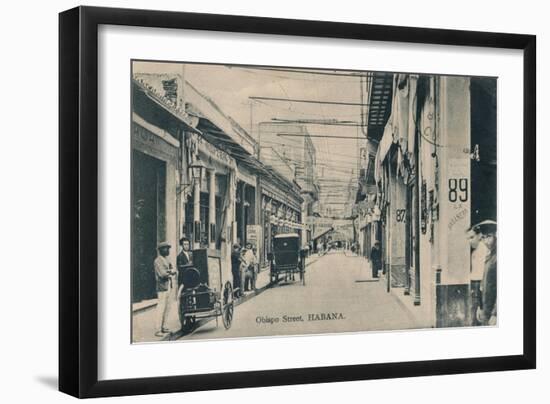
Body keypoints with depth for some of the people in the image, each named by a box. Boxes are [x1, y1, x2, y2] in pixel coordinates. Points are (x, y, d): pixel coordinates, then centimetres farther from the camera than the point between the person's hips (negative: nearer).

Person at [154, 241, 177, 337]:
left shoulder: (166, 259, 16)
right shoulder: (158, 261, -12)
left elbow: (172, 271, 13)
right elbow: (162, 274, -19)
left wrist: (169, 272, -9)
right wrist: (170, 272, -4)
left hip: (168, 285, 9)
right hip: (162, 286, -9)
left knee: (165, 307, 12)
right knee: (161, 307, -10)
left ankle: (163, 327, 18)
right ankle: (158, 330, -9)